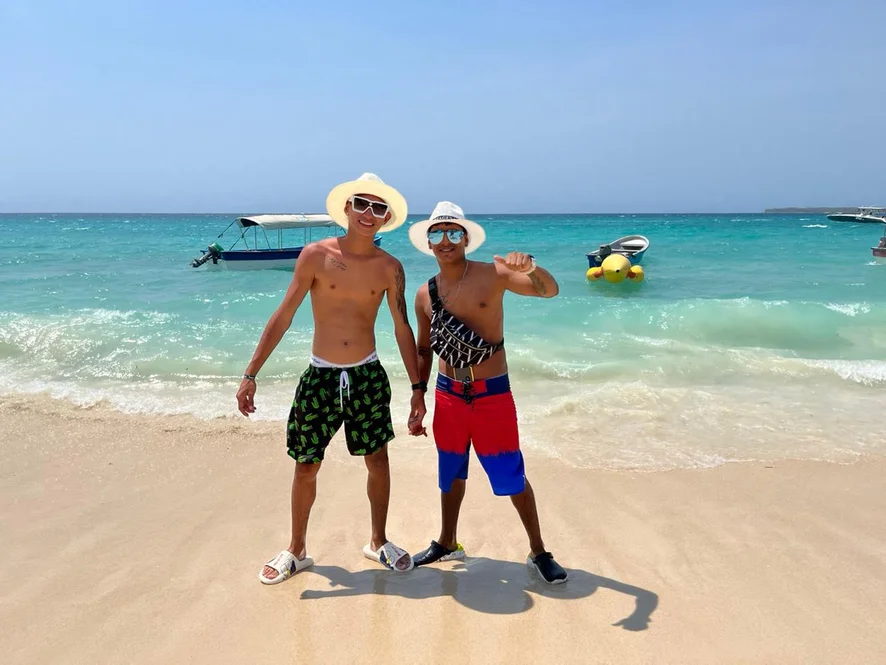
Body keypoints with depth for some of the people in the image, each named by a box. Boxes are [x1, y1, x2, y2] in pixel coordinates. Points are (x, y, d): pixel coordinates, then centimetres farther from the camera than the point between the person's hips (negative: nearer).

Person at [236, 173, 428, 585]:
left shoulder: (389, 268, -1)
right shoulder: (315, 255, -7)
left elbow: (402, 328, 4)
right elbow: (283, 316, -5)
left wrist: (417, 388, 3)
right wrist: (251, 374, -6)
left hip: (368, 376, 1)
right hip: (320, 376, -1)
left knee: (378, 462, 10)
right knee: (306, 468, 8)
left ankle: (378, 542, 32)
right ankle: (296, 551, 29)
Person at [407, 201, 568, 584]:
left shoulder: (493, 274, -11)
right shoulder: (424, 295, 2)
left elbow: (550, 291, -22)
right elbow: (424, 350, 12)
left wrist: (530, 268, -43)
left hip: (492, 394, -4)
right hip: (448, 394, 4)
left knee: (512, 478, 4)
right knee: (451, 474, 18)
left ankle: (538, 553, 22)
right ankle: (447, 544, 37)